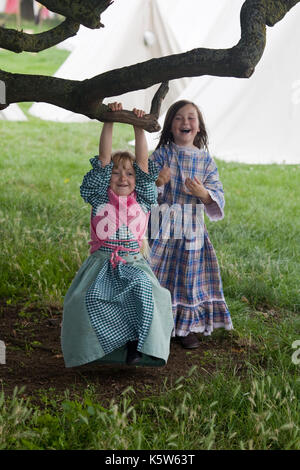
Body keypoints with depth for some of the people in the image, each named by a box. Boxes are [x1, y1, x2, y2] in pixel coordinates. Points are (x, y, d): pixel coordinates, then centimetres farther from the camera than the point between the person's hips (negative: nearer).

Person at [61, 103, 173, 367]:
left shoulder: (142, 201, 11)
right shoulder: (100, 199, 7)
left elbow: (143, 162, 4)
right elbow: (104, 159, 2)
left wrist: (139, 127, -1)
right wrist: (110, 122, -3)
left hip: (134, 263, 1)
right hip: (102, 263, 0)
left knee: (149, 294, -27)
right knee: (84, 298, -25)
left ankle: (139, 343, -17)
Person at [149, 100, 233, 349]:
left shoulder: (205, 159, 3)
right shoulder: (161, 154, -1)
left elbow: (218, 195, 2)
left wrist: (203, 194, -18)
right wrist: (157, 182, -24)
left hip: (192, 229, 2)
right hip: (163, 227, -2)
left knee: (190, 275, 6)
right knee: (159, 274, 1)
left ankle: (188, 327, 21)